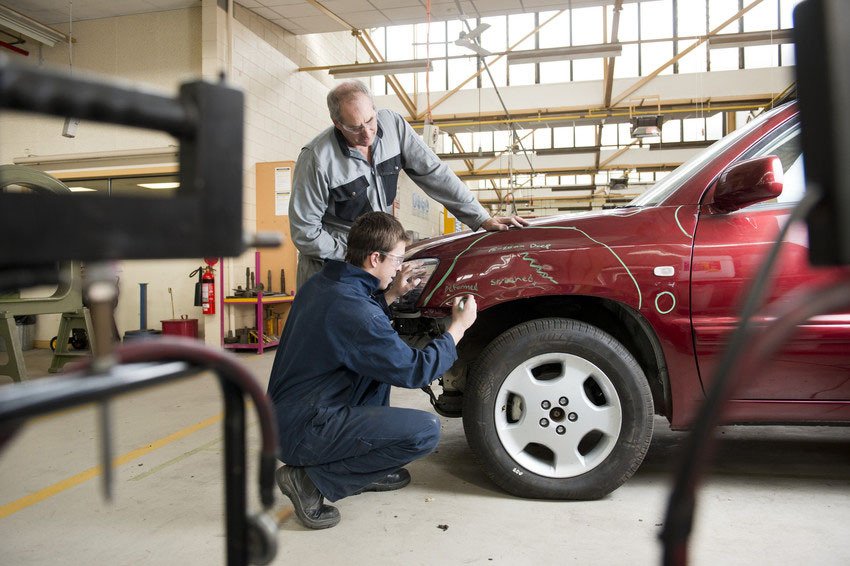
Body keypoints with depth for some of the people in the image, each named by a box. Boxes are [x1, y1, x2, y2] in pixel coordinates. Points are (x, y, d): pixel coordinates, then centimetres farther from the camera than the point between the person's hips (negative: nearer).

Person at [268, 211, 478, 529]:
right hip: (302, 432, -10)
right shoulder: (352, 307, -25)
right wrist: (458, 327, -5)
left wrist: (392, 295, 17)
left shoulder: (322, 283, 3)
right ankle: (312, 480, -6)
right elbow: (414, 371, -17)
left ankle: (368, 471, 21)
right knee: (426, 430, -17)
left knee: (384, 360, 22)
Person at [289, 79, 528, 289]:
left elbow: (433, 173, -6)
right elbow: (304, 232, -15)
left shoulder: (392, 124, -10)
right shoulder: (316, 158, -21)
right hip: (331, 258, -3)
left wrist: (482, 218, -11)